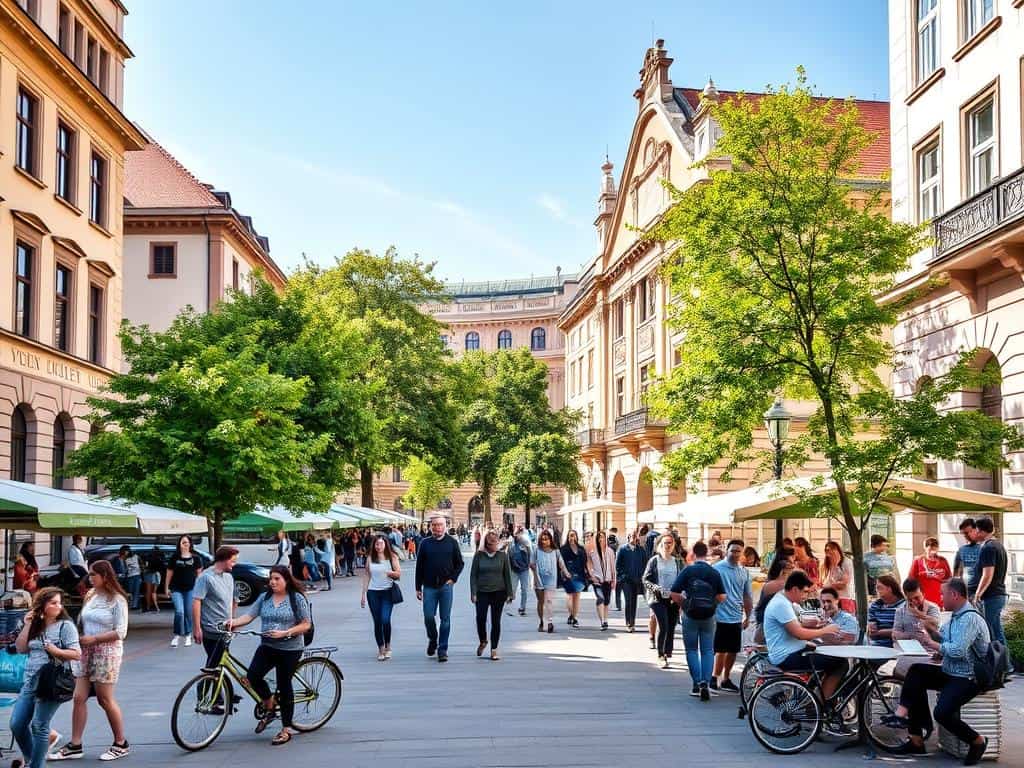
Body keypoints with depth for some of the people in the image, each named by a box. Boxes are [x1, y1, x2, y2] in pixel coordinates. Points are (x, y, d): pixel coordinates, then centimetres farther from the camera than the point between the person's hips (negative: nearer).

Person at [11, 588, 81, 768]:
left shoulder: (65, 625, -4)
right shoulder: (35, 626, 13)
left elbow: (77, 654, -9)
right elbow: (20, 649, 5)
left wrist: (57, 652, -21)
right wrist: (27, 625, 0)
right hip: (30, 681, 6)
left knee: (39, 726, -5)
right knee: (17, 724, 7)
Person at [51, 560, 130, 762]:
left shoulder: (117, 600, -9)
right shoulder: (89, 596, 10)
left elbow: (121, 632, -14)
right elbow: (83, 622, 19)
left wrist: (93, 639, -18)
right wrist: (78, 637, 1)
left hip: (106, 652, -6)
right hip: (85, 651, 6)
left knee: (105, 699, 0)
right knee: (79, 697, 1)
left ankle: (121, 744, 14)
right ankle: (74, 745, 8)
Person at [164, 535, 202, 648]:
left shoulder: (195, 558, 4)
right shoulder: (174, 558, 4)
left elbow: (199, 573, 8)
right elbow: (169, 573, 8)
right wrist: (167, 588, 7)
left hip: (190, 589, 1)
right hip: (177, 589, -1)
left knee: (189, 613, 4)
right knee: (179, 611, -15)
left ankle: (188, 636, 19)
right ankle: (176, 635, -2)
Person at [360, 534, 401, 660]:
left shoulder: (392, 557, 1)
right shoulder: (370, 558, 7)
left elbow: (398, 574, 0)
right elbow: (366, 576, 10)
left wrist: (389, 572, -21)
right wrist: (363, 594, 8)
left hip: (387, 592, -2)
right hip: (373, 592, 2)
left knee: (385, 620, -13)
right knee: (377, 622, 4)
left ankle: (388, 646, 7)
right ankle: (381, 649, 13)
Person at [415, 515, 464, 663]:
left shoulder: (451, 542, 3)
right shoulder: (425, 543, 4)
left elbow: (460, 563, 9)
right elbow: (419, 566, 6)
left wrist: (453, 578, -4)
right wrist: (418, 588, 4)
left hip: (446, 586, 0)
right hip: (429, 586, 1)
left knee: (445, 619, 2)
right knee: (428, 617, -2)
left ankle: (443, 650, 9)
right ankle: (432, 640, 26)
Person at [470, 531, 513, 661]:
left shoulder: (502, 555, 3)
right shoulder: (479, 555, 1)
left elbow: (507, 575, 6)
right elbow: (473, 575, 3)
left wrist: (509, 593, 3)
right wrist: (473, 593, -5)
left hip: (498, 592, 1)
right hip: (482, 592, 0)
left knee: (496, 621, 3)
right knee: (480, 618, -10)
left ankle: (494, 649, 11)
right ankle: (482, 641, 19)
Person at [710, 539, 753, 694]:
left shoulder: (744, 572, 10)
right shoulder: (717, 568, -8)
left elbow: (747, 596, 17)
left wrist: (748, 616, 18)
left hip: (737, 618, 6)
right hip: (721, 617, -6)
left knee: (733, 651, 12)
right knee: (721, 650, -6)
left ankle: (726, 680, 24)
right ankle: (714, 679, 4)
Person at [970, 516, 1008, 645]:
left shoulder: (987, 548, -16)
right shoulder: (999, 545, 15)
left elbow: (987, 576, -22)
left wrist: (977, 596, -17)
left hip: (990, 597, -10)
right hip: (1000, 595, 10)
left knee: (992, 635, -6)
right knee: (998, 633, 14)